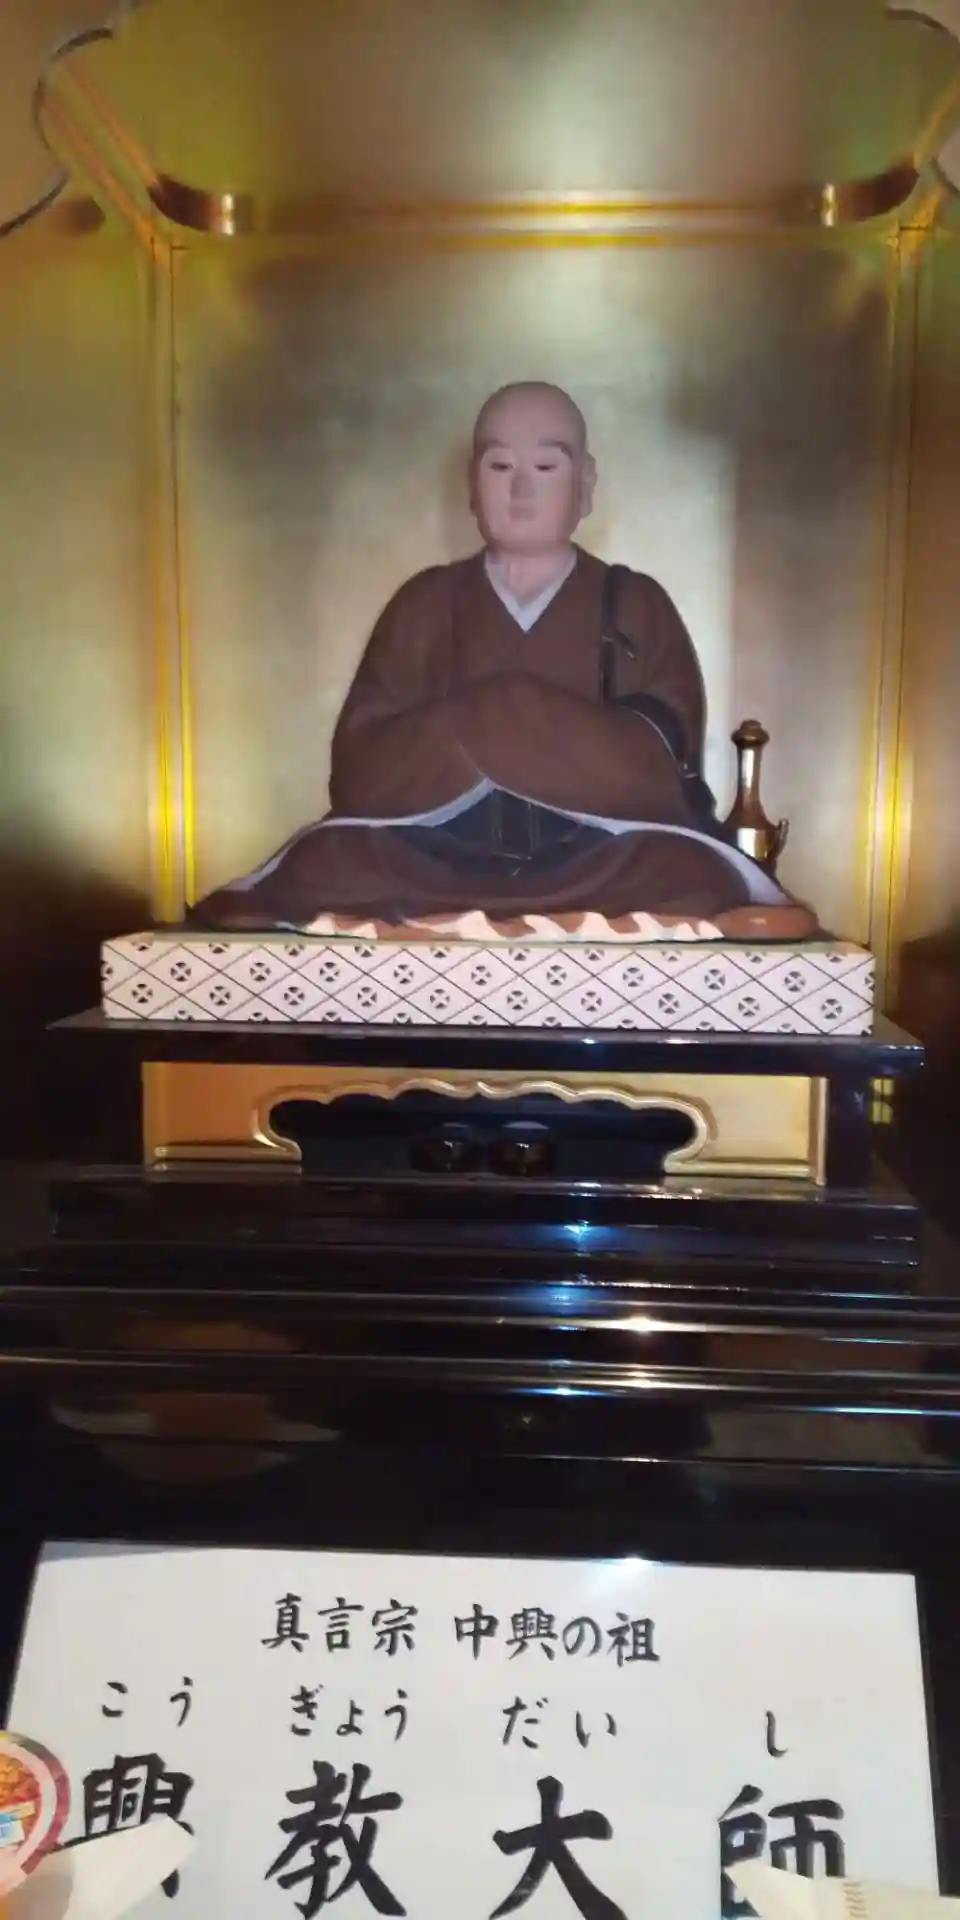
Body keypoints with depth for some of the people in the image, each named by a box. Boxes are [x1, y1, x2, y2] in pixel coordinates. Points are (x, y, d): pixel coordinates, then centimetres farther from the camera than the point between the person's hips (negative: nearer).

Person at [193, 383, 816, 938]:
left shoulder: (638, 606, 11)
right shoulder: (425, 603, 12)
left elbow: (663, 775, -5)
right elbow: (360, 775, 0)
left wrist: (490, 726, -11)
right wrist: (496, 713, -12)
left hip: (600, 871, 0)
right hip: (436, 869, 1)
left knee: (692, 881, -30)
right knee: (323, 871, -27)